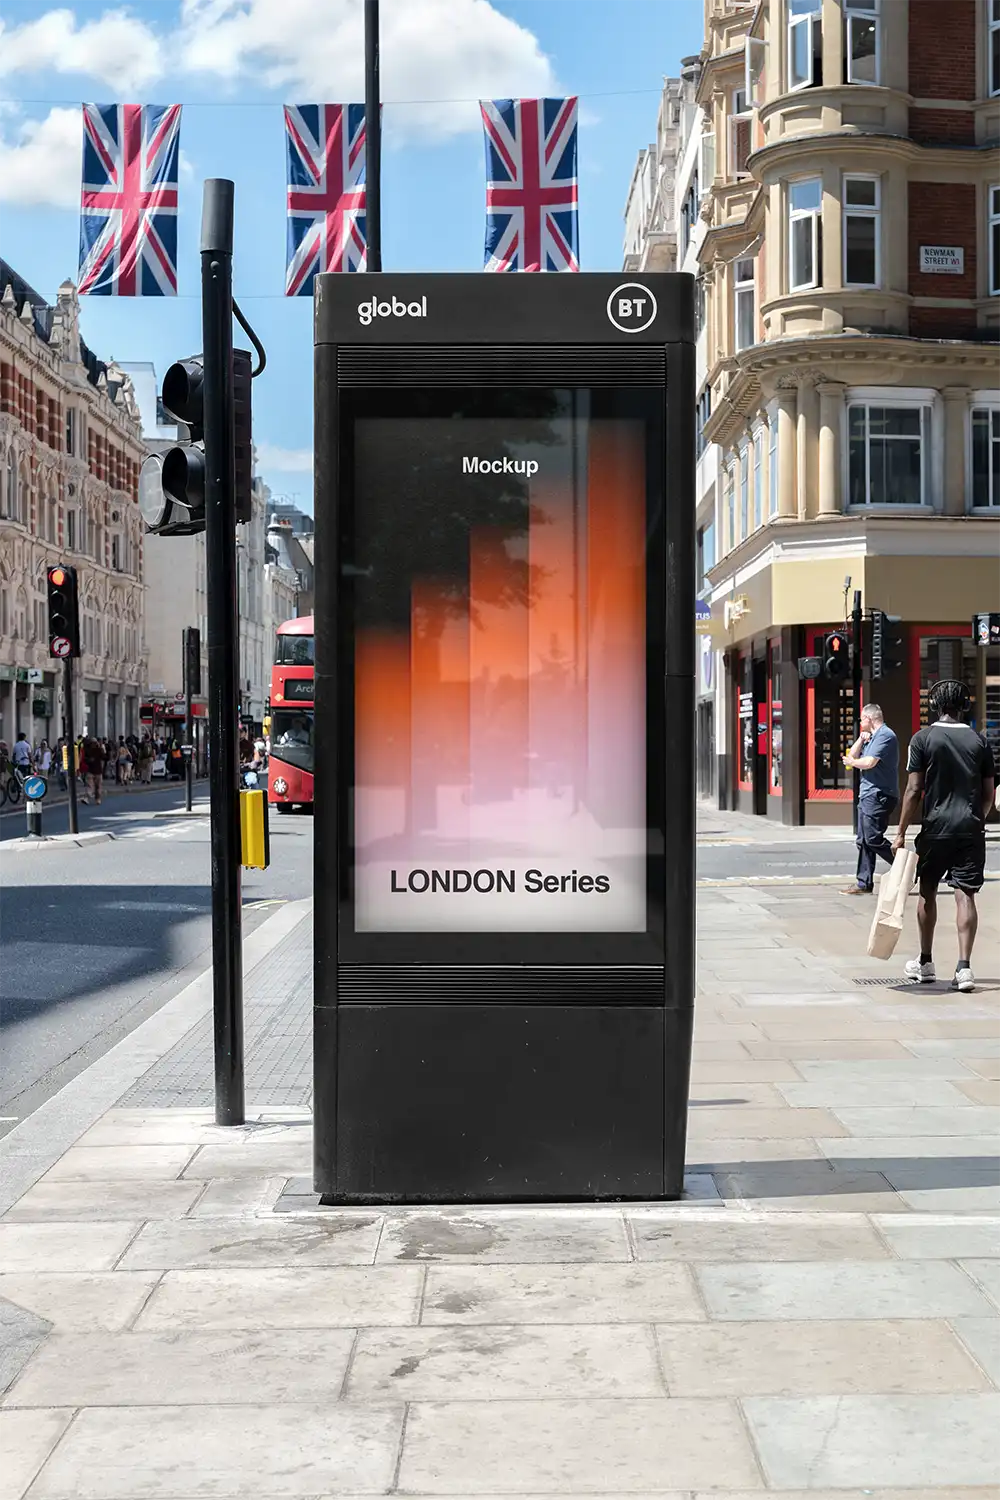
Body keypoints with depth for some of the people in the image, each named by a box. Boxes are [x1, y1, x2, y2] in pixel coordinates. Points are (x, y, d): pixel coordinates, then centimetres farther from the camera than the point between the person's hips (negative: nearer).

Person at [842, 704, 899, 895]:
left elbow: (870, 762, -21)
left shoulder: (885, 735, -11)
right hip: (868, 796, 10)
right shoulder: (871, 737, 20)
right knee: (863, 841, 8)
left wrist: (853, 762, -2)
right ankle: (864, 883, 11)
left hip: (879, 795, -10)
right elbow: (851, 757, 18)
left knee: (873, 839, -13)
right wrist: (861, 739, 4)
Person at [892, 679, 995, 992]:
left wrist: (901, 833, -3)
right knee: (965, 895, -1)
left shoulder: (923, 738, -3)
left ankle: (925, 963, 24)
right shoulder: (979, 741, 5)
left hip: (935, 828, -1)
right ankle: (963, 967, -10)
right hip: (970, 830, 2)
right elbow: (989, 793, 8)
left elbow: (914, 790, -7)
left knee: (928, 893, 13)